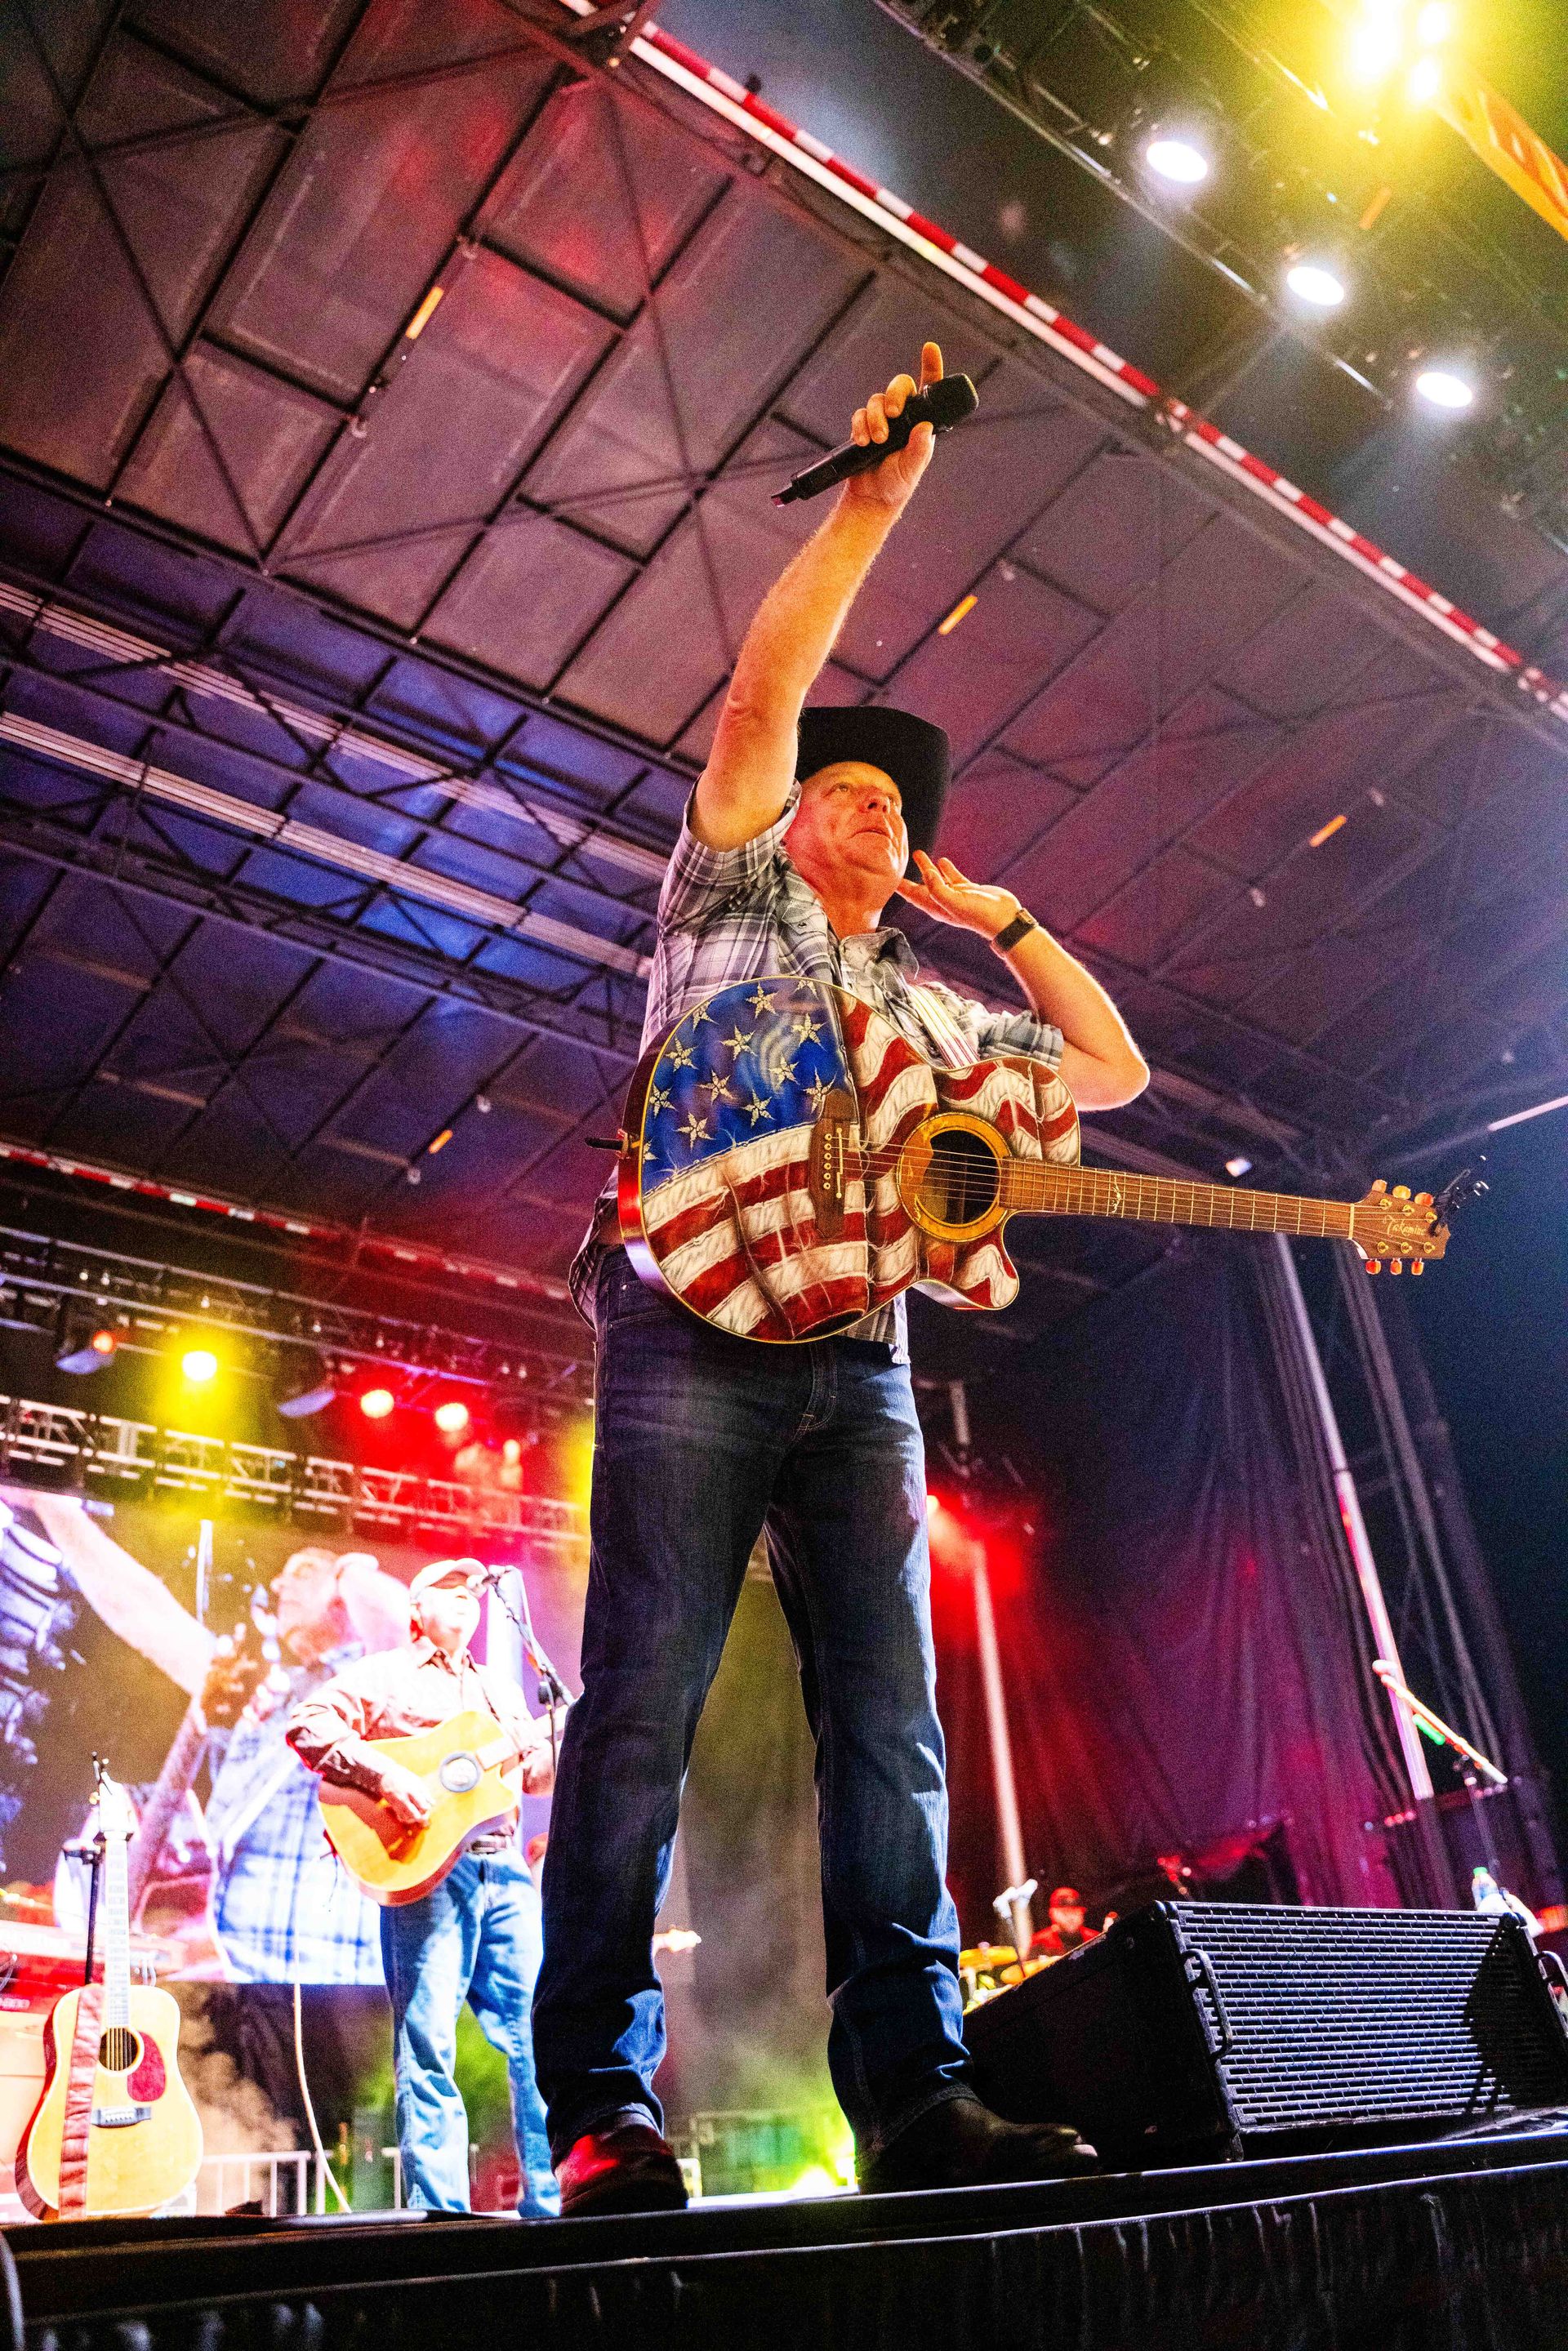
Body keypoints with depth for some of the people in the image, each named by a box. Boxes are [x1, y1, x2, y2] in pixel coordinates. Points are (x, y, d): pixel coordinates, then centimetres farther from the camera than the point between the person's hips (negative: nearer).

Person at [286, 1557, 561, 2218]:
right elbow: (307, 1726, -8)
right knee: (428, 2045, -5)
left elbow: (536, 1773, 21)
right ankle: (438, 2212, 3)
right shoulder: (380, 1677, 6)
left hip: (505, 1870, 6)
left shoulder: (500, 1690, 26)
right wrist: (382, 1774, -21)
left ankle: (553, 2201, 12)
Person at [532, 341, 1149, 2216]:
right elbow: (762, 697, 5)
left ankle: (913, 2091, 3)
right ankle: (598, 2110, -5)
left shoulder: (934, 1005, 29)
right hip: (698, 1313, -5)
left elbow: (1114, 1069, 31)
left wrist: (1004, 919, 29)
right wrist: (873, 501, 7)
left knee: (888, 1720, -1)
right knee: (643, 1702, -10)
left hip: (858, 1358, 5)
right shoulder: (726, 895, 17)